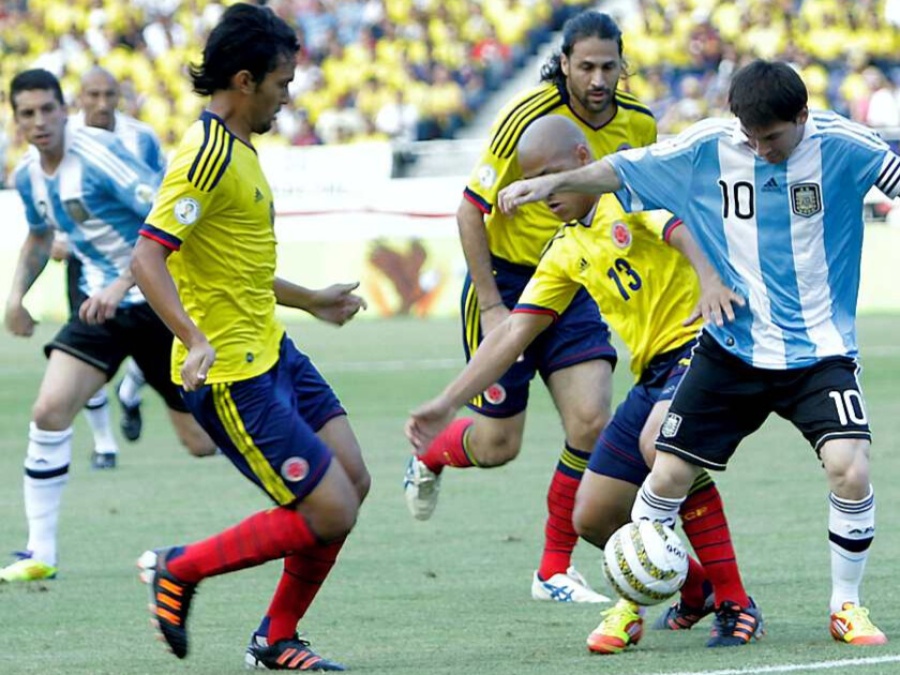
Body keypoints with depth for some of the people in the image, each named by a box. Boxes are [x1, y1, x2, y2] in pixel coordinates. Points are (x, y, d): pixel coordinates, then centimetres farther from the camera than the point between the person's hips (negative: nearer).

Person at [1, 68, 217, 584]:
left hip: (159, 300, -6)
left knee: (204, 440, 1)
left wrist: (121, 285, -32)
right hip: (101, 303, 6)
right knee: (49, 411, -13)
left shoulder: (98, 155, -21)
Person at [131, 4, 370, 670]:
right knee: (330, 513, -9)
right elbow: (148, 257, -27)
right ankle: (179, 570, 6)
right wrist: (195, 340, -39)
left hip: (272, 352, 10)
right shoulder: (208, 156, -19)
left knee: (352, 481, 9)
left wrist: (311, 300, 35)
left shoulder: (237, 149, 13)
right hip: (233, 375, -10)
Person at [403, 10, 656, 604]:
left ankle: (556, 571, 2)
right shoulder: (528, 116, -21)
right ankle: (428, 457, 37)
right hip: (507, 280, -4)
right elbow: (471, 210, -16)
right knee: (498, 446, 0)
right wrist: (491, 305, -18)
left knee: (590, 421, -13)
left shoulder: (638, 124, -6)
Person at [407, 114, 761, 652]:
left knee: (660, 444, -36)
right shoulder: (567, 251, 17)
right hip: (654, 373, 9)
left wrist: (711, 281, -44)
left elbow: (683, 228, -23)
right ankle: (696, 587, 27)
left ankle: (734, 603, -24)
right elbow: (513, 333, 17)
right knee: (594, 517, 4)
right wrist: (447, 403, 12)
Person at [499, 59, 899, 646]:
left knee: (850, 468, -22)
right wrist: (555, 182, -2)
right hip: (732, 349, 2)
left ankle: (847, 606, -1)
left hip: (819, 351, -2)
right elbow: (625, 171, 4)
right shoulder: (709, 147, -6)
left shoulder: (840, 146, -12)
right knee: (668, 474, 0)